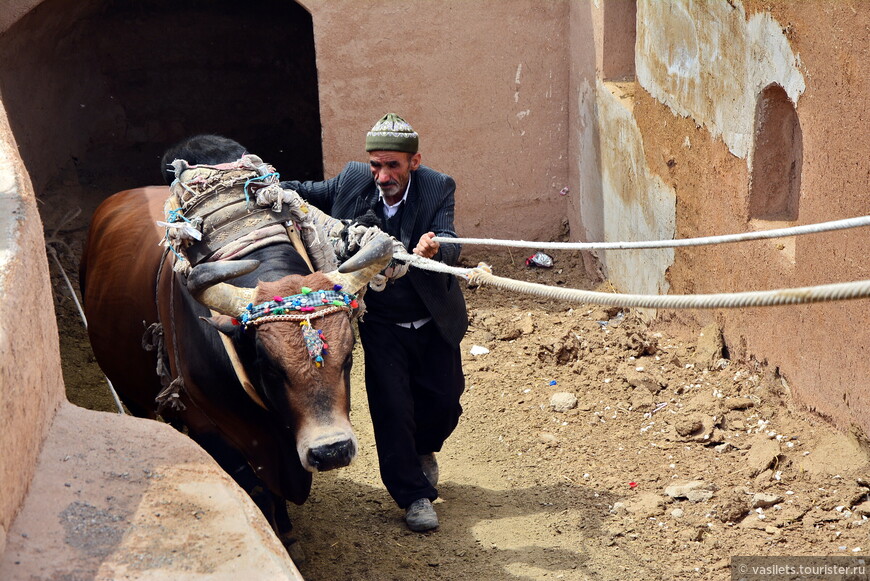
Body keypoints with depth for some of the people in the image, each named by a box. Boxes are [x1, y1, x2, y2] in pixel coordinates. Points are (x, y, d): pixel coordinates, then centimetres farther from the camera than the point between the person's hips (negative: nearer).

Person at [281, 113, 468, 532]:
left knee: (444, 399, 11)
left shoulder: (438, 188, -17)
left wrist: (434, 248, -55)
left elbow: (450, 245, -32)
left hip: (435, 322, 0)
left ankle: (422, 449, 45)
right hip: (381, 325, 0)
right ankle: (414, 495, 11)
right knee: (391, 406, -6)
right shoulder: (353, 180, -12)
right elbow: (306, 193, 6)